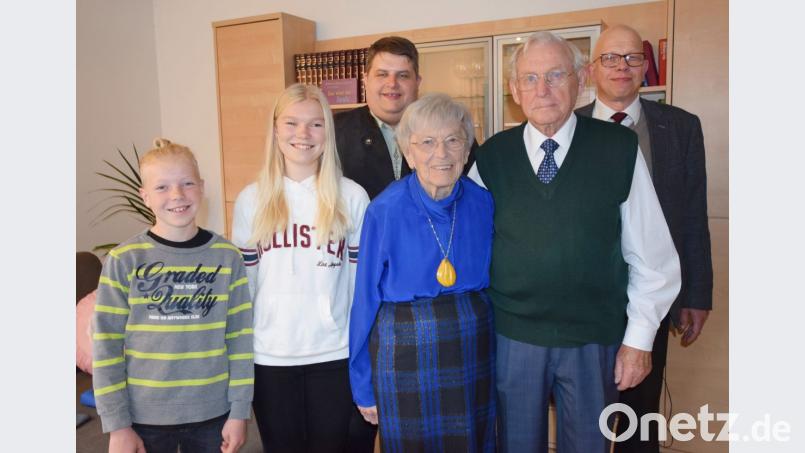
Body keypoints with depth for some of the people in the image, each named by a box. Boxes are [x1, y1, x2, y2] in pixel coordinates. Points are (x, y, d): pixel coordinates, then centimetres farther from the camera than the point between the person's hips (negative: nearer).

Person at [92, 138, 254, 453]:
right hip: (144, 417, 0)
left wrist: (239, 412, -2)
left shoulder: (227, 257, -4)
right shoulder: (124, 260, -7)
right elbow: (106, 345, -4)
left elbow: (240, 338, -2)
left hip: (213, 415, 1)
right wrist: (117, 424, -5)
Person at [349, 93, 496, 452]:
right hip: (406, 353, -3)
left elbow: (491, 280, 8)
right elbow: (366, 301, -7)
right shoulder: (385, 210, -14)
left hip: (474, 352, 3)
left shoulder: (482, 203, -5)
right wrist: (363, 387, -1)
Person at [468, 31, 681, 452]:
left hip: (594, 339, 0)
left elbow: (651, 253, -3)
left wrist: (639, 337, -2)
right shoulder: (491, 156, -3)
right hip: (511, 338, 1)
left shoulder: (620, 148, -7)